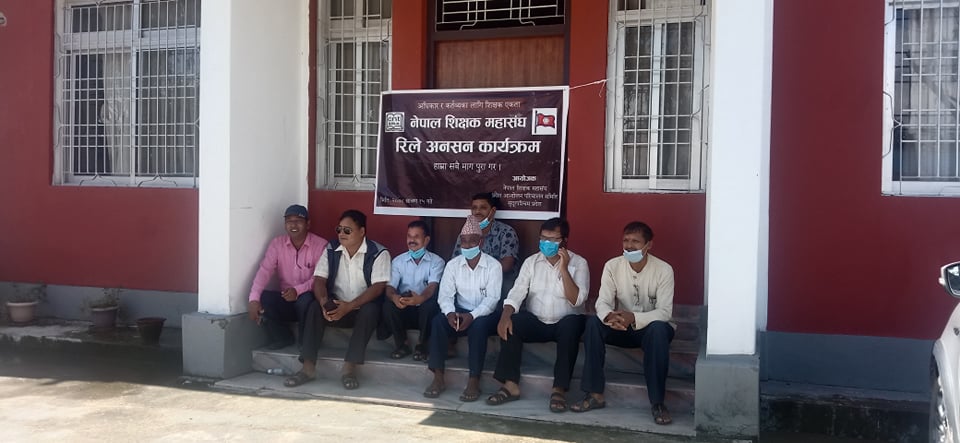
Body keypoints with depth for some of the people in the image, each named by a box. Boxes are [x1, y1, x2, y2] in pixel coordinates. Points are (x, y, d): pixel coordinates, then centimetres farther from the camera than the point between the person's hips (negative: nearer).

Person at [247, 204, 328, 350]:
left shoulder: (321, 245, -10)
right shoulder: (277, 243, 1)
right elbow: (265, 271, -11)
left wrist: (298, 290, -35)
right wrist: (253, 299, -28)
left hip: (308, 299, -4)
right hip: (285, 299, 4)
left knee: (305, 300, -37)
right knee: (261, 299, -22)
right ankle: (283, 337, 1)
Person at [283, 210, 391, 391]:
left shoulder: (378, 253, -9)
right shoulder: (331, 250, 3)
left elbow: (378, 287, -19)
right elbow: (319, 280, -4)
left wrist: (349, 306, -30)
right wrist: (324, 302, -27)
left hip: (363, 308, -3)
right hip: (336, 306, 3)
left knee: (370, 310, -35)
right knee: (315, 308, -26)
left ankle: (349, 368, -33)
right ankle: (308, 368, -26)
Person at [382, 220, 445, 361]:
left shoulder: (436, 261, -2)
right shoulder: (398, 261, 7)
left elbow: (432, 286, -19)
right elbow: (390, 286, -6)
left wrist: (420, 298, -43)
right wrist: (394, 297, -33)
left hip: (425, 309, -2)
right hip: (403, 309, 2)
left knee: (431, 303, -34)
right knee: (388, 305, -29)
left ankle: (422, 344, -12)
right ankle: (401, 344, -8)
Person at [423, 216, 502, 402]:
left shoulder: (493, 265, -8)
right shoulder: (452, 265, 2)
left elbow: (492, 299, -16)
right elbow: (445, 295, -5)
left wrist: (472, 316, -31)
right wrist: (450, 313, -27)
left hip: (484, 315, -3)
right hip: (459, 313, 3)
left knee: (478, 325, -37)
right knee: (438, 320, -26)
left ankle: (474, 381, -30)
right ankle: (438, 378, -24)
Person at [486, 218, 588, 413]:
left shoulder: (578, 263, -5)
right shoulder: (531, 262, 4)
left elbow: (576, 301, -16)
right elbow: (517, 293, -6)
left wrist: (563, 269, -22)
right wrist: (505, 316, -25)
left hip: (564, 323, -3)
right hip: (536, 322, 3)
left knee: (571, 324, -36)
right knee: (511, 324, -25)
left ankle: (560, 389, -30)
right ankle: (511, 385, -21)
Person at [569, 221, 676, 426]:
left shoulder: (664, 270, -16)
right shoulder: (612, 266, -8)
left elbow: (665, 312, -22)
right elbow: (603, 302, -14)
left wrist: (634, 318, -40)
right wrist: (609, 316, -40)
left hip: (653, 327, -3)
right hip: (623, 328, 3)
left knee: (658, 329, -38)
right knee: (593, 322, -25)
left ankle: (657, 401, -30)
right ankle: (595, 394, -21)